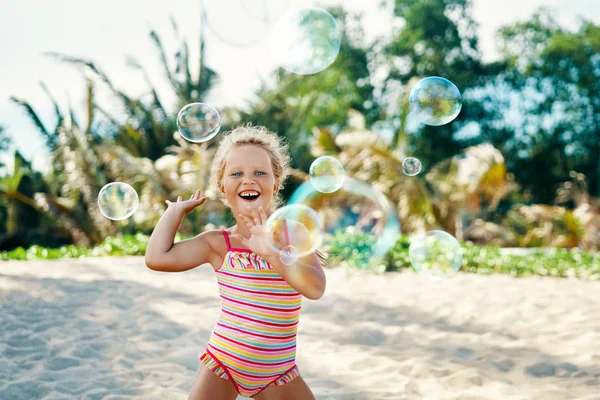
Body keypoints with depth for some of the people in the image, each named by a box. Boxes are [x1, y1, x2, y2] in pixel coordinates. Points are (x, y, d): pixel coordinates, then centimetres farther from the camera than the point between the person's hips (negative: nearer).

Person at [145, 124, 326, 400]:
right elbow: (157, 258, -19)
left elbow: (315, 288, -22)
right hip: (222, 366, 0)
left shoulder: (293, 233, -7)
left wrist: (272, 253, -35)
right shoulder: (218, 243, -6)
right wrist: (177, 209, -5)